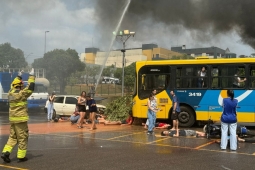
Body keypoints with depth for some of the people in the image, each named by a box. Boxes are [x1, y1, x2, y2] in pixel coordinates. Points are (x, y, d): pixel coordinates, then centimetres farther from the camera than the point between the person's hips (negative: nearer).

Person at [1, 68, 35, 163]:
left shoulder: (10, 93, 7)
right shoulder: (21, 94, -15)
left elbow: (13, 85, 26)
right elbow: (30, 87, -13)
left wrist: (18, 76, 34)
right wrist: (31, 76, -3)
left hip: (12, 119, 7)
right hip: (21, 119, -7)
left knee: (12, 137, 16)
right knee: (22, 137, 3)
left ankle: (5, 152, 3)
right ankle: (21, 156, 7)